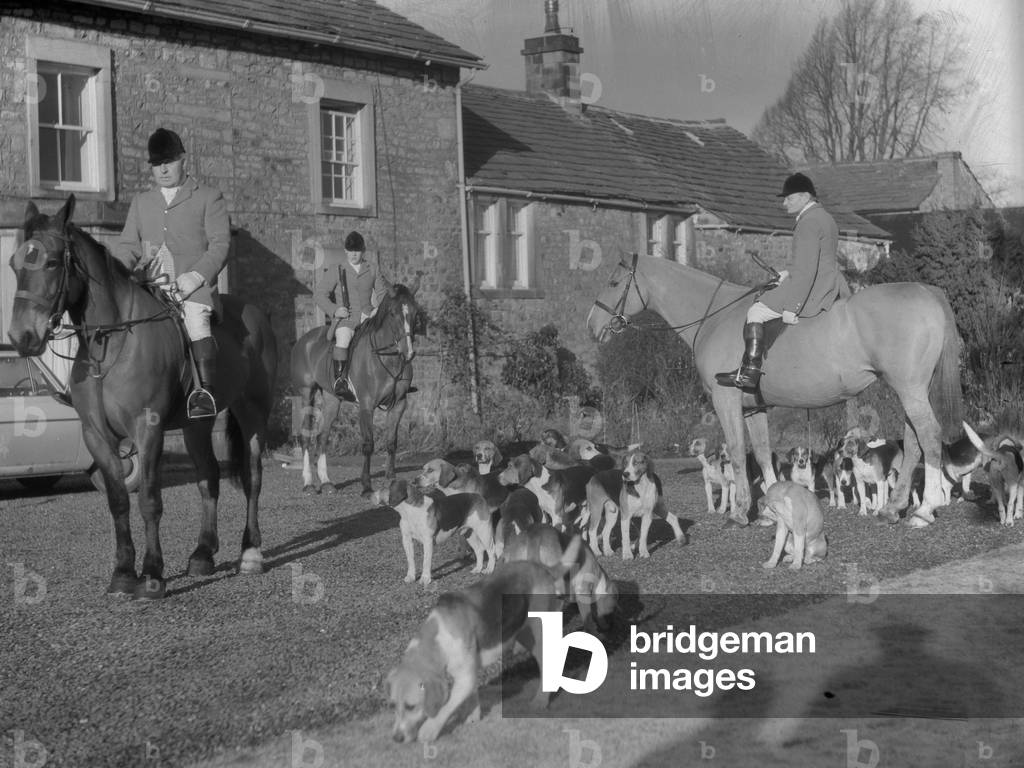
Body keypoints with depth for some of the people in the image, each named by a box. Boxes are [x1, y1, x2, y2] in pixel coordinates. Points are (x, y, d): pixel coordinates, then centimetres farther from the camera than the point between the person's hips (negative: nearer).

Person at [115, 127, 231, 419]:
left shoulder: (208, 197, 13)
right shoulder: (141, 202, 26)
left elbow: (220, 243, 3)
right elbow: (128, 244, 21)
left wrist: (196, 275, -15)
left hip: (192, 283, -5)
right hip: (150, 284, 5)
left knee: (196, 318, -31)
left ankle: (205, 392, -36)